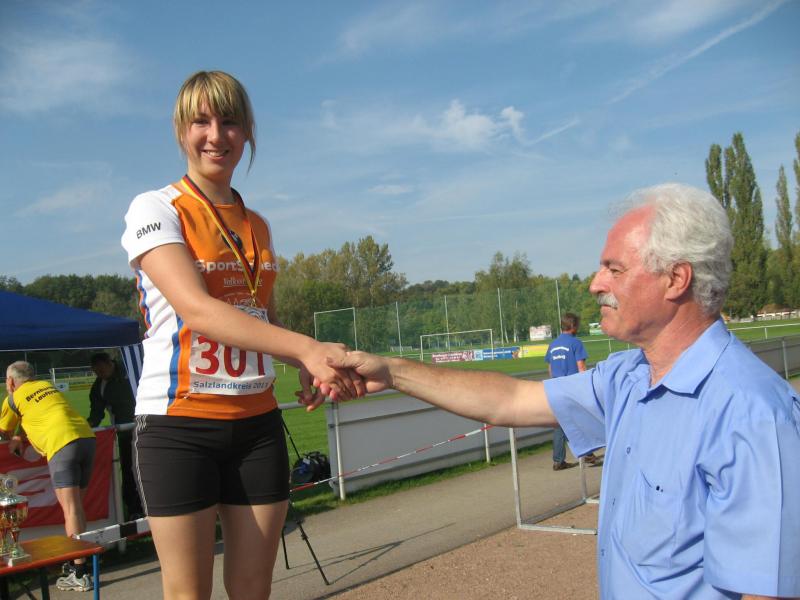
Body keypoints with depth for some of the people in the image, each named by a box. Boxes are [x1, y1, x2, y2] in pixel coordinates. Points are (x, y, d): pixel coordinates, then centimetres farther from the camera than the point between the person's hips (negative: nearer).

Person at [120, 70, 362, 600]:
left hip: (257, 421, 5)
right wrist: (306, 347, -33)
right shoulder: (155, 210, -6)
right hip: (179, 422, -5)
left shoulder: (258, 225, 12)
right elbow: (195, 307, -21)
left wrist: (313, 366, -3)